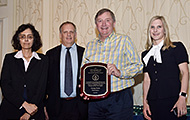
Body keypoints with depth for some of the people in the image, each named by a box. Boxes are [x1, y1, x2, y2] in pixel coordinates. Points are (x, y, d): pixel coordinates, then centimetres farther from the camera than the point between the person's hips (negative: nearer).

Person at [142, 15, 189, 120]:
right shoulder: (146, 54, 16)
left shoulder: (177, 47, 4)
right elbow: (147, 79, 12)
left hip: (173, 100, -3)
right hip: (153, 103, 3)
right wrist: (145, 102, 3)